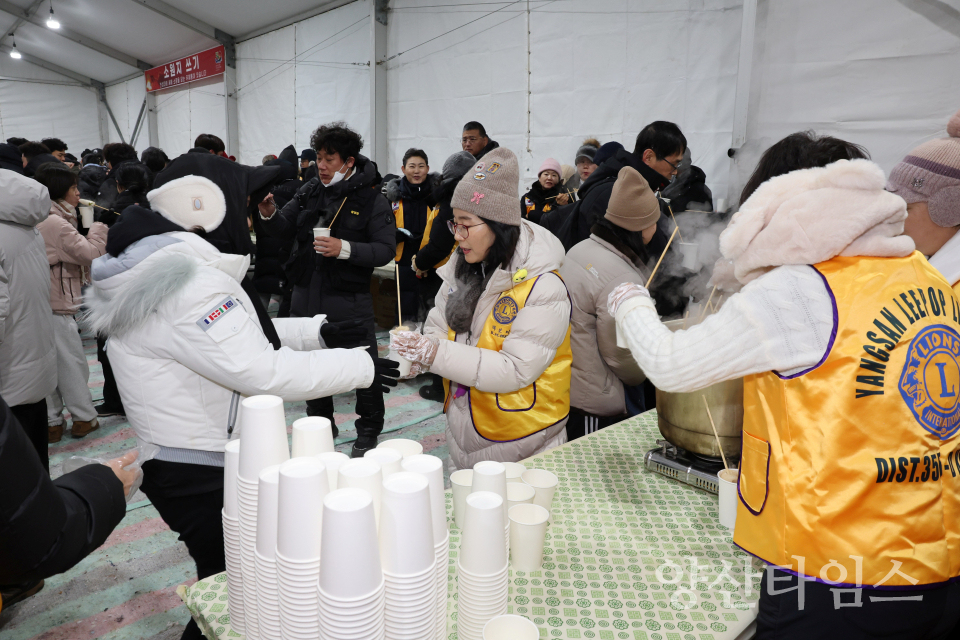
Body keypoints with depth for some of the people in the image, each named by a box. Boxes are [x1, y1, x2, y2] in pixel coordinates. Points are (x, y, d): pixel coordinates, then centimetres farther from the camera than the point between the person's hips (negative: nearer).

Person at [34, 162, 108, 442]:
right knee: (73, 363, 1)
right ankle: (84, 418, 11)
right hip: (57, 307, -9)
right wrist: (98, 226, -5)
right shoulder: (56, 223, -16)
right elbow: (91, 254, -19)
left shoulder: (41, 221, 14)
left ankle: (52, 422, 19)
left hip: (44, 304, 9)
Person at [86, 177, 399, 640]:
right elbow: (262, 371, -28)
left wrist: (316, 331, 3)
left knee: (223, 583, 24)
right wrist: (361, 367, -21)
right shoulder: (192, 285, -25)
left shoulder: (148, 277, 10)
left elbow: (237, 335, 13)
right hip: (201, 474, -10)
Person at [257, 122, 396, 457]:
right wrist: (269, 214, -11)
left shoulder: (371, 199, -8)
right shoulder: (310, 191, 7)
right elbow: (285, 230, 10)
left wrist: (345, 249, -26)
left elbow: (386, 249, -14)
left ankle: (368, 432, 23)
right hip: (307, 296, 6)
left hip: (350, 302, -5)